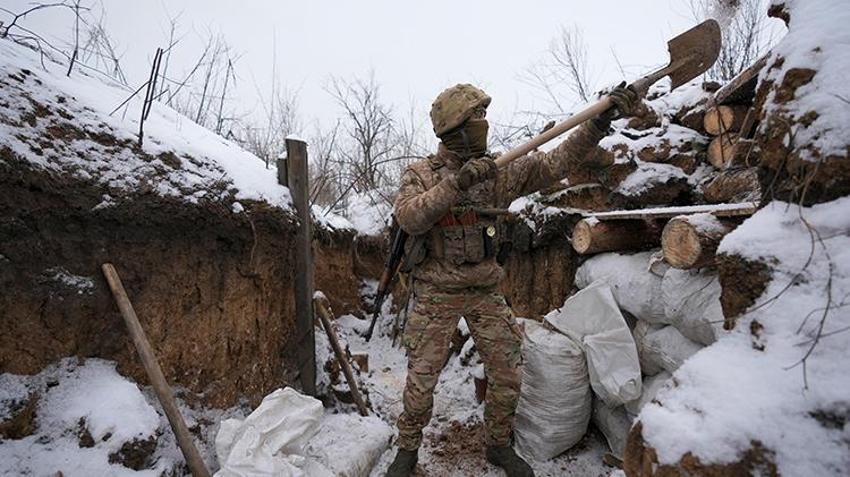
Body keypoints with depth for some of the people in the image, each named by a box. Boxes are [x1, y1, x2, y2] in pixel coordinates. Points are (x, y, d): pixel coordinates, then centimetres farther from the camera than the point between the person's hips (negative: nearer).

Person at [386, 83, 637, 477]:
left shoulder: (497, 171, 3)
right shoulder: (420, 174, -5)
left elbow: (553, 163, -1)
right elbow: (408, 218, -23)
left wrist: (599, 122, -9)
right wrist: (457, 182, -31)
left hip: (485, 293, 4)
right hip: (436, 295, -3)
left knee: (507, 375, 8)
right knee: (421, 380, 4)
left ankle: (498, 445, 34)